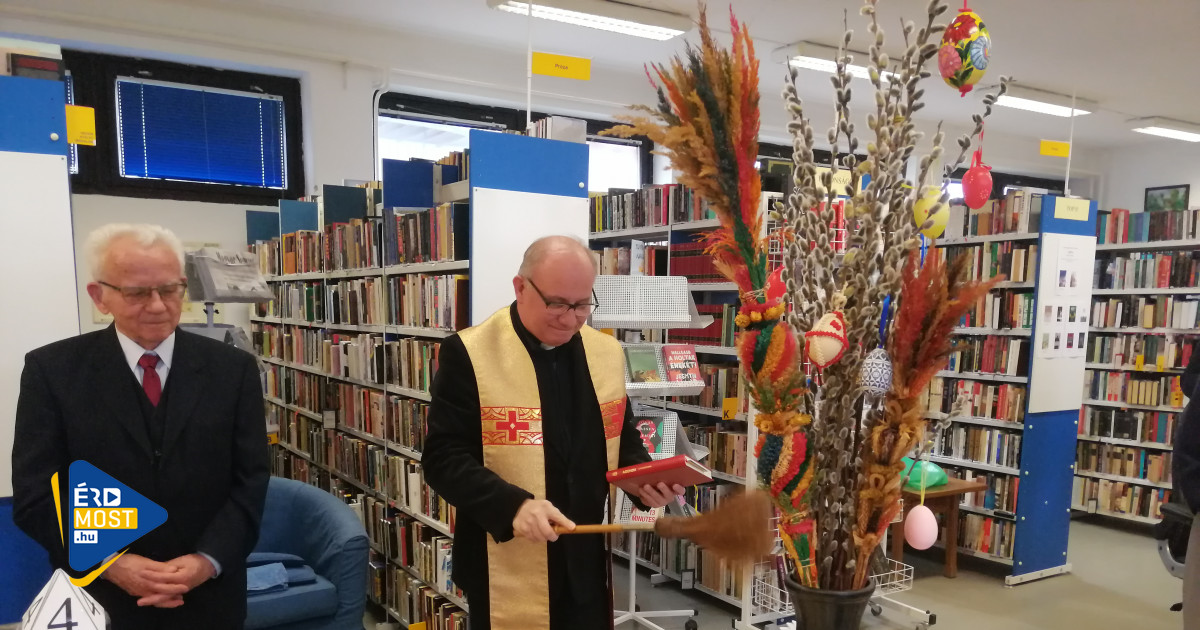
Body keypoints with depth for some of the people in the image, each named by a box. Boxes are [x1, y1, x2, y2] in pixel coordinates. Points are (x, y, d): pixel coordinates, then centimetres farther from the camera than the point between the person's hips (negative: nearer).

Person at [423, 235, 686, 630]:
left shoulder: (606, 352, 4)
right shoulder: (469, 354, -12)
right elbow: (443, 458, -13)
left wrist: (646, 480, -5)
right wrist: (512, 505, -27)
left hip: (587, 564, 4)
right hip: (506, 570, -4)